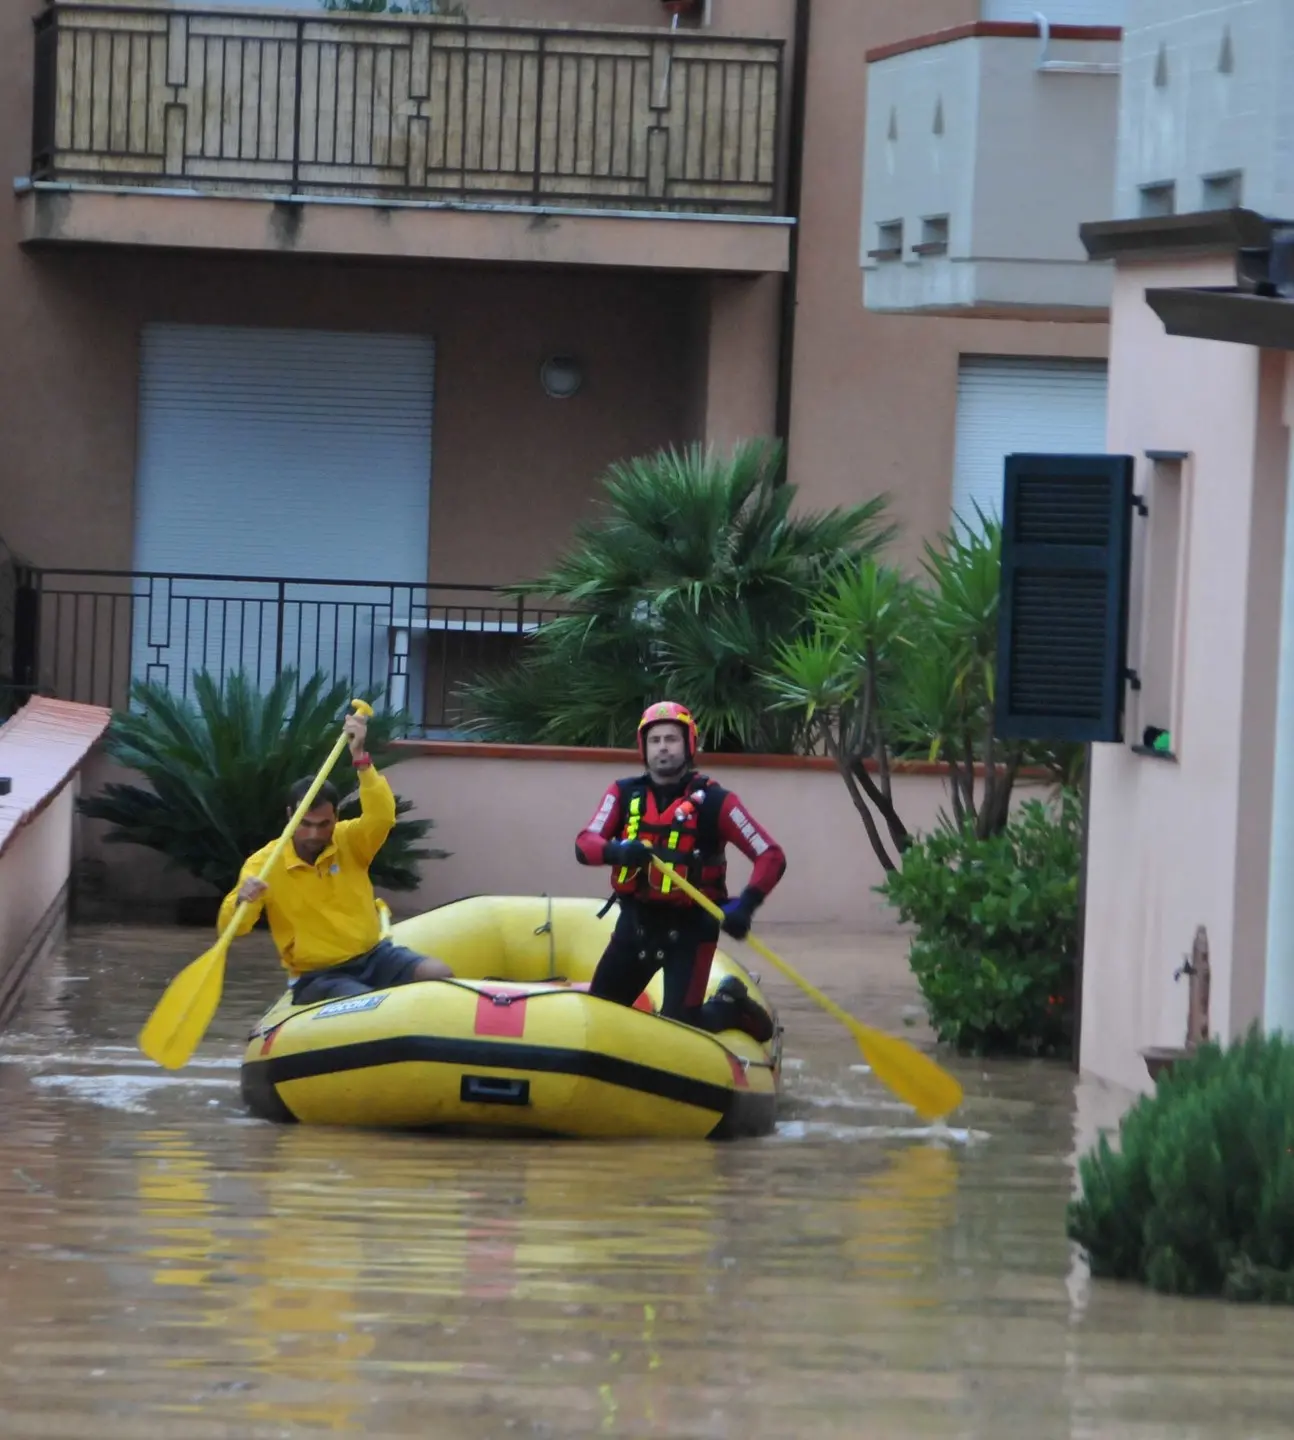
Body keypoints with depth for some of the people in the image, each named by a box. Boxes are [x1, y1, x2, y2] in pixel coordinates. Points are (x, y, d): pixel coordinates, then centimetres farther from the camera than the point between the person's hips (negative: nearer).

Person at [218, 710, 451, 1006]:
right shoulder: (265, 864, -6)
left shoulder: (350, 842, 0)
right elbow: (230, 927, -14)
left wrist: (360, 757, -31)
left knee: (439, 975, -24)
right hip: (318, 979, -3)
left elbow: (382, 816, -22)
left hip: (373, 956, 3)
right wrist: (242, 901, -38)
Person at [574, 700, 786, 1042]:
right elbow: (585, 845, -10)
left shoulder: (714, 801, -10)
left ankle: (733, 1009, 19)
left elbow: (771, 857, -12)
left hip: (689, 928, -4)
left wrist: (745, 906, -28)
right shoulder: (624, 793, 1)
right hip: (636, 921, 4)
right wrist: (618, 851, -33)